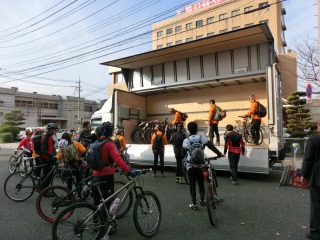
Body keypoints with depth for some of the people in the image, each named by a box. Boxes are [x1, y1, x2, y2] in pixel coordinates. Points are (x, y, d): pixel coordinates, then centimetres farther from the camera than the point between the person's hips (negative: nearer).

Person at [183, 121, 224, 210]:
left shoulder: (186, 140, -7)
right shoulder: (202, 137, -3)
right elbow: (211, 146, -3)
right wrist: (219, 154, 6)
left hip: (190, 165, -2)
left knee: (192, 184, 6)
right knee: (201, 183, 19)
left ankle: (194, 204, 7)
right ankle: (202, 200, 29)